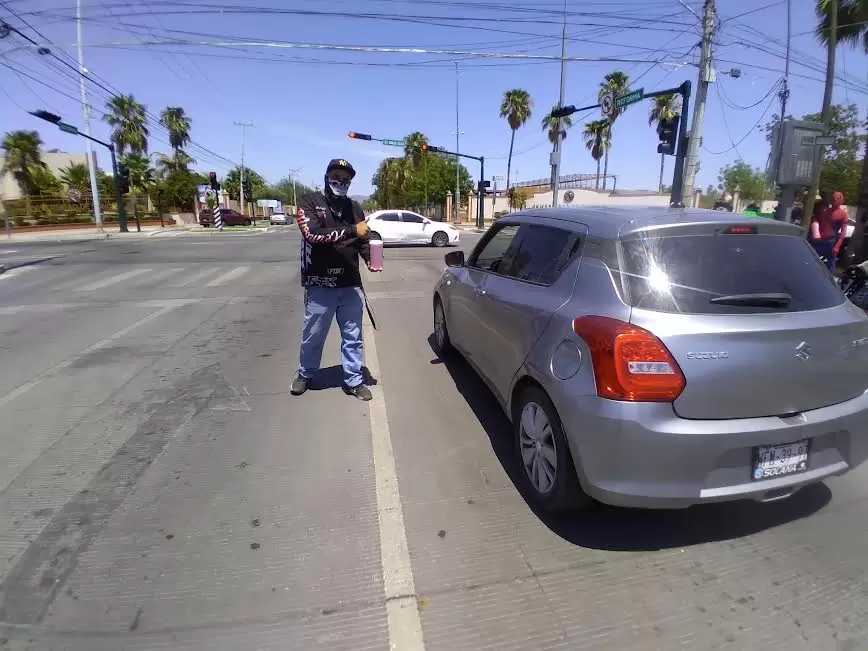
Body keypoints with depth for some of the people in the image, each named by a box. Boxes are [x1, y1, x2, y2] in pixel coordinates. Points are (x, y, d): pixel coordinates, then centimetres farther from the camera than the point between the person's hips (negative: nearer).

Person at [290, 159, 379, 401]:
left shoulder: (354, 207, 10)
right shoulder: (309, 203, -3)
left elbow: (362, 241, 15)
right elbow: (312, 233, -21)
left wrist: (370, 259, -7)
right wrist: (352, 230, -24)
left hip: (351, 285, 4)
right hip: (320, 285, -3)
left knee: (353, 336, 11)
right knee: (313, 336, 11)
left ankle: (353, 381, 25)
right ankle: (305, 375, 35)